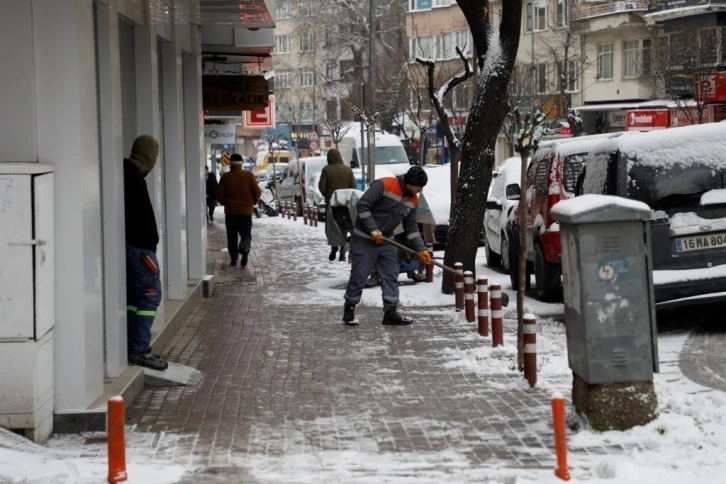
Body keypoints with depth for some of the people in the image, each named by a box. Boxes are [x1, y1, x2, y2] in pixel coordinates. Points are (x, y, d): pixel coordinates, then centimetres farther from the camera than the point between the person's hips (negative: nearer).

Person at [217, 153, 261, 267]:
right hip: (246, 210, 0)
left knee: (232, 236, 10)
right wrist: (253, 202, 13)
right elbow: (257, 192, -5)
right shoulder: (248, 175, -3)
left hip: (230, 211, 0)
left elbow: (220, 196, -3)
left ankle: (234, 259, 5)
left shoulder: (225, 177, -3)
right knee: (246, 234, 5)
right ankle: (244, 249, -24)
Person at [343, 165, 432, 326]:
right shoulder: (384, 185, -21)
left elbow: (411, 227, 10)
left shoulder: (413, 200, 3)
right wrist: (373, 230, -25)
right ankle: (349, 309, 11)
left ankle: (390, 312, 9)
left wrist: (421, 249, 1)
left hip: (386, 242, 7)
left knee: (391, 276, 4)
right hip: (364, 240, -7)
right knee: (359, 275, -2)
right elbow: (362, 205, -23)